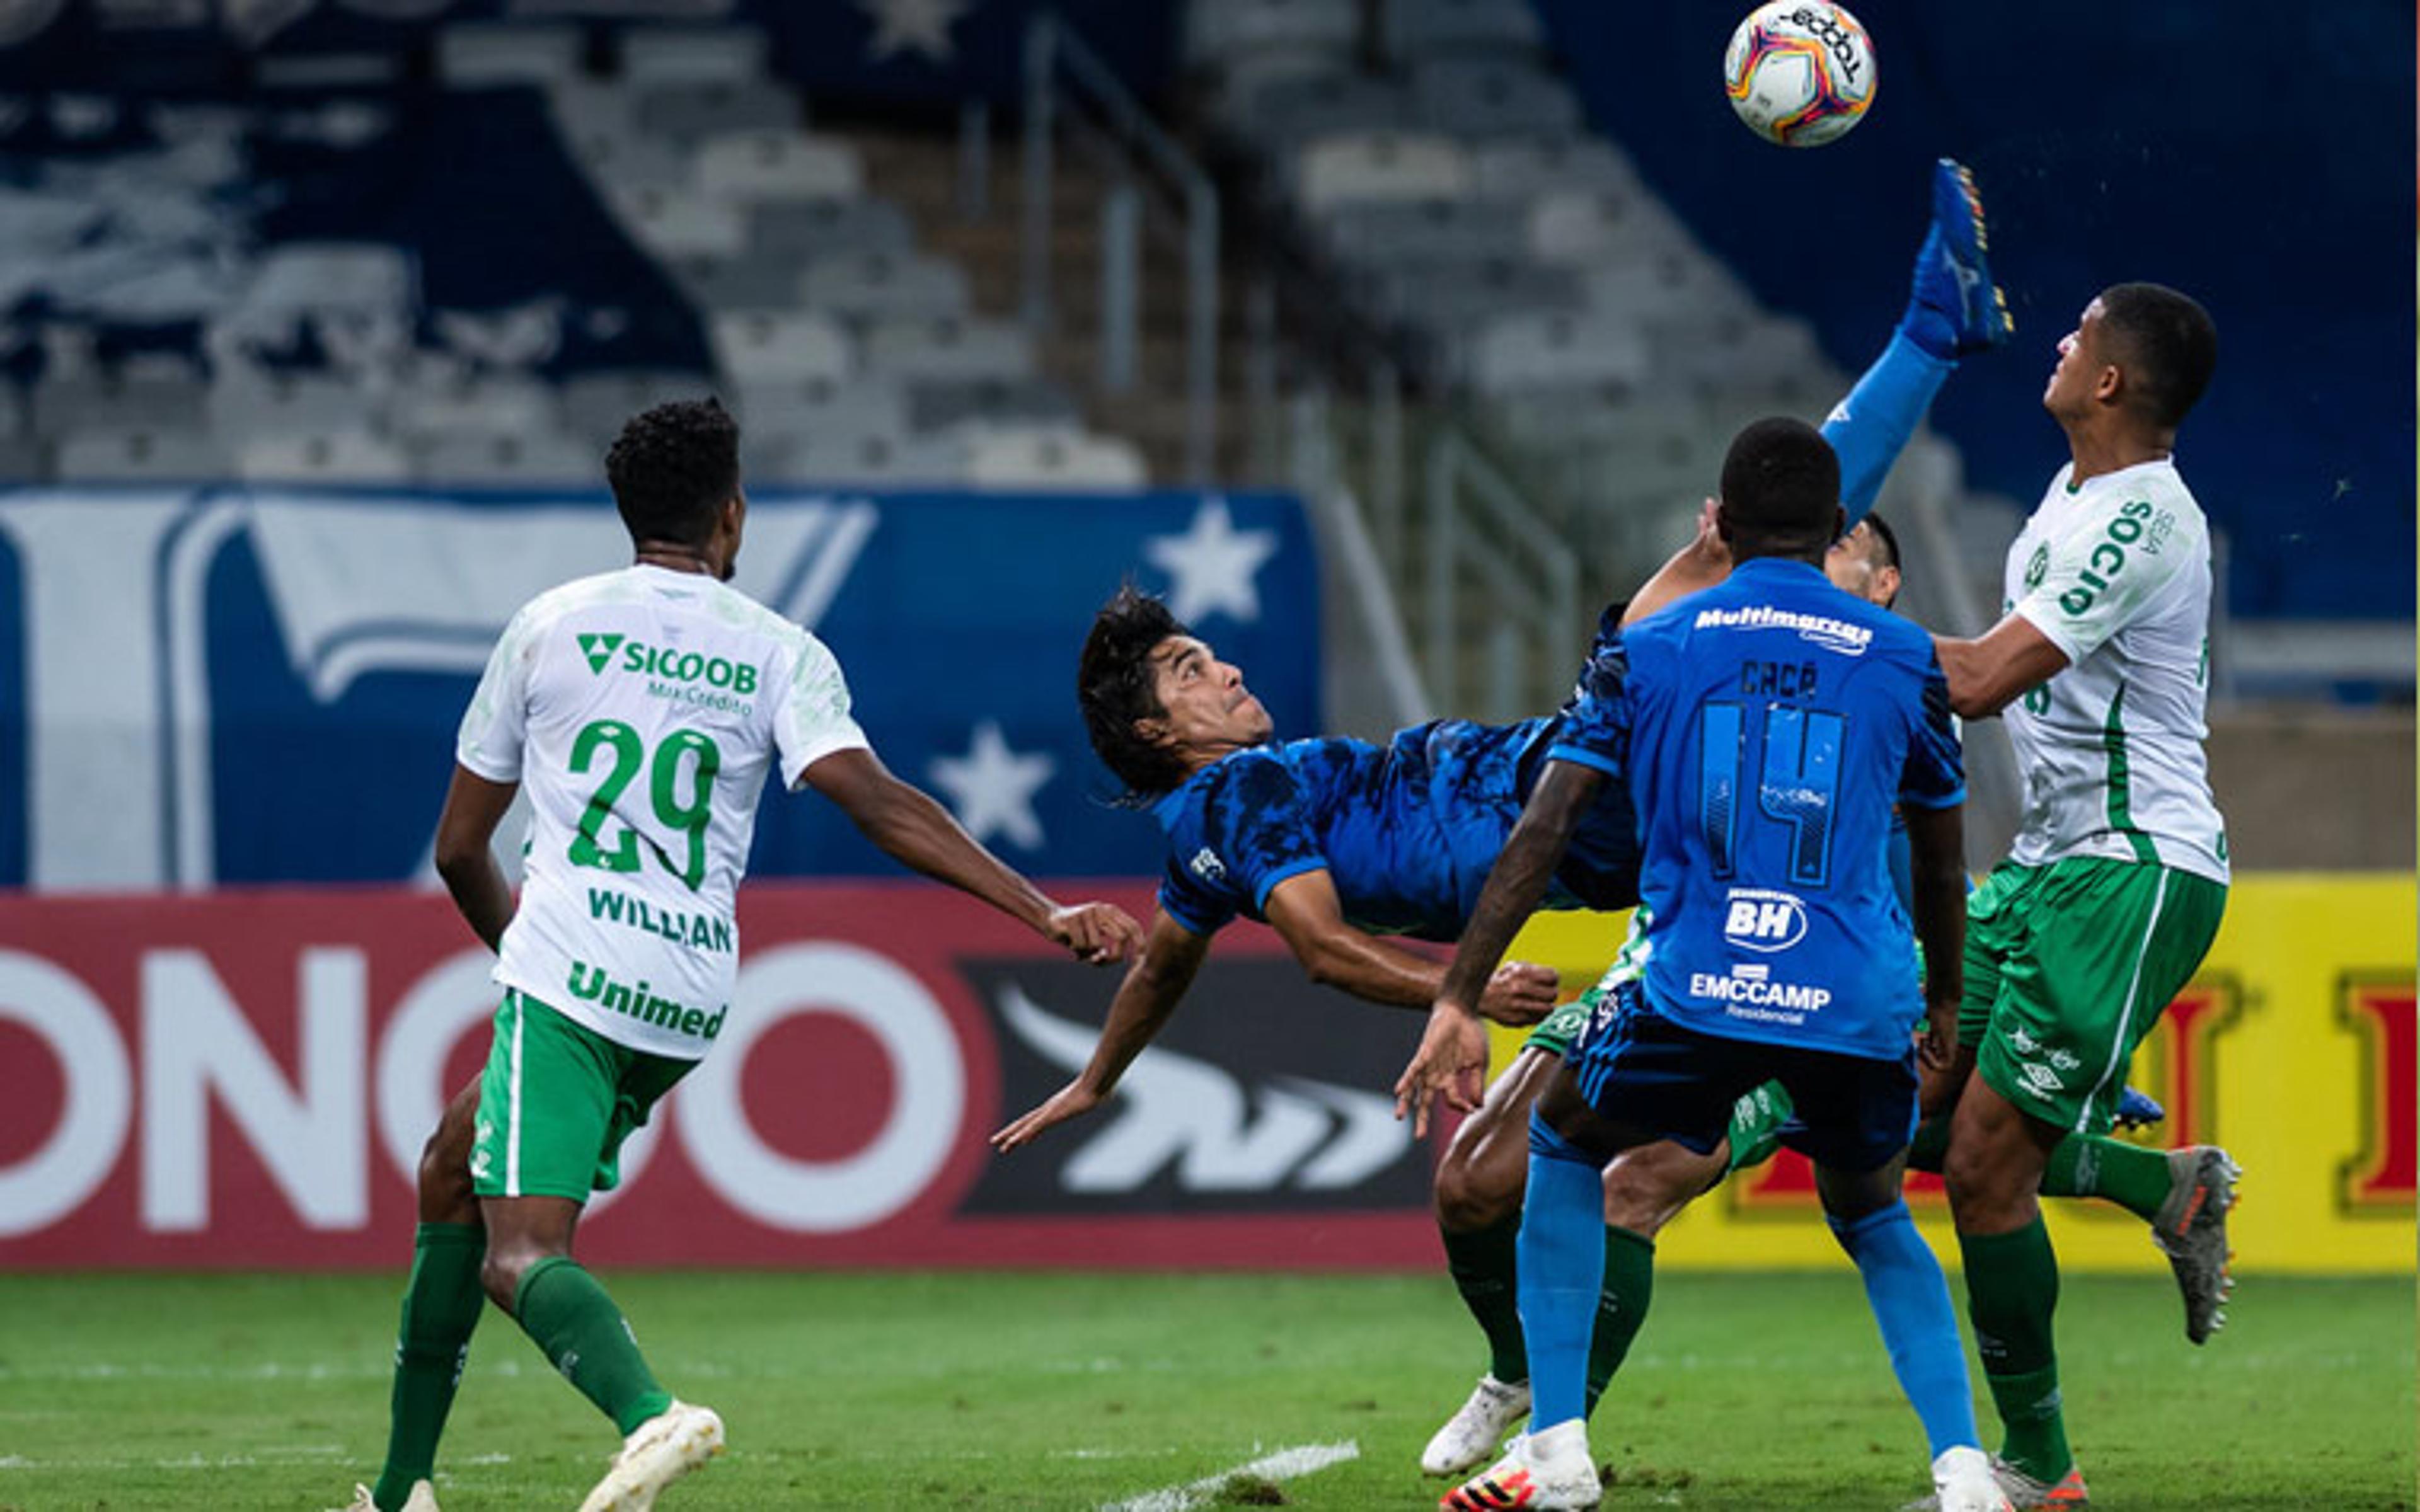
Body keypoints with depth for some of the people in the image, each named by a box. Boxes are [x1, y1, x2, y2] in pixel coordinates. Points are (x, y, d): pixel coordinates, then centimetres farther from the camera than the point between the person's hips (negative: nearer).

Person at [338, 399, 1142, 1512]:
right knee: (453, 1167, 24)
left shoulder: (550, 626, 5)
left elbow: (459, 849, 11)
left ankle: (650, 1414, -45)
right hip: (692, 1002, 4)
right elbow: (879, 805, -11)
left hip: (567, 973, -4)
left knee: (520, 1252, -13)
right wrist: (1045, 913, -13)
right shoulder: (779, 654, 5)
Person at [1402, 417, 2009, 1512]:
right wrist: (1944, 1001, 38)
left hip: (1696, 989, -2)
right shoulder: (1904, 661, 11)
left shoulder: (1643, 652, 8)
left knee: (1564, 1145, 26)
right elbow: (1943, 864, 22)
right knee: (1873, 1218, 28)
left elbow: (1540, 834, 3)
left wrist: (1457, 1001, 5)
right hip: (1860, 1007, 2)